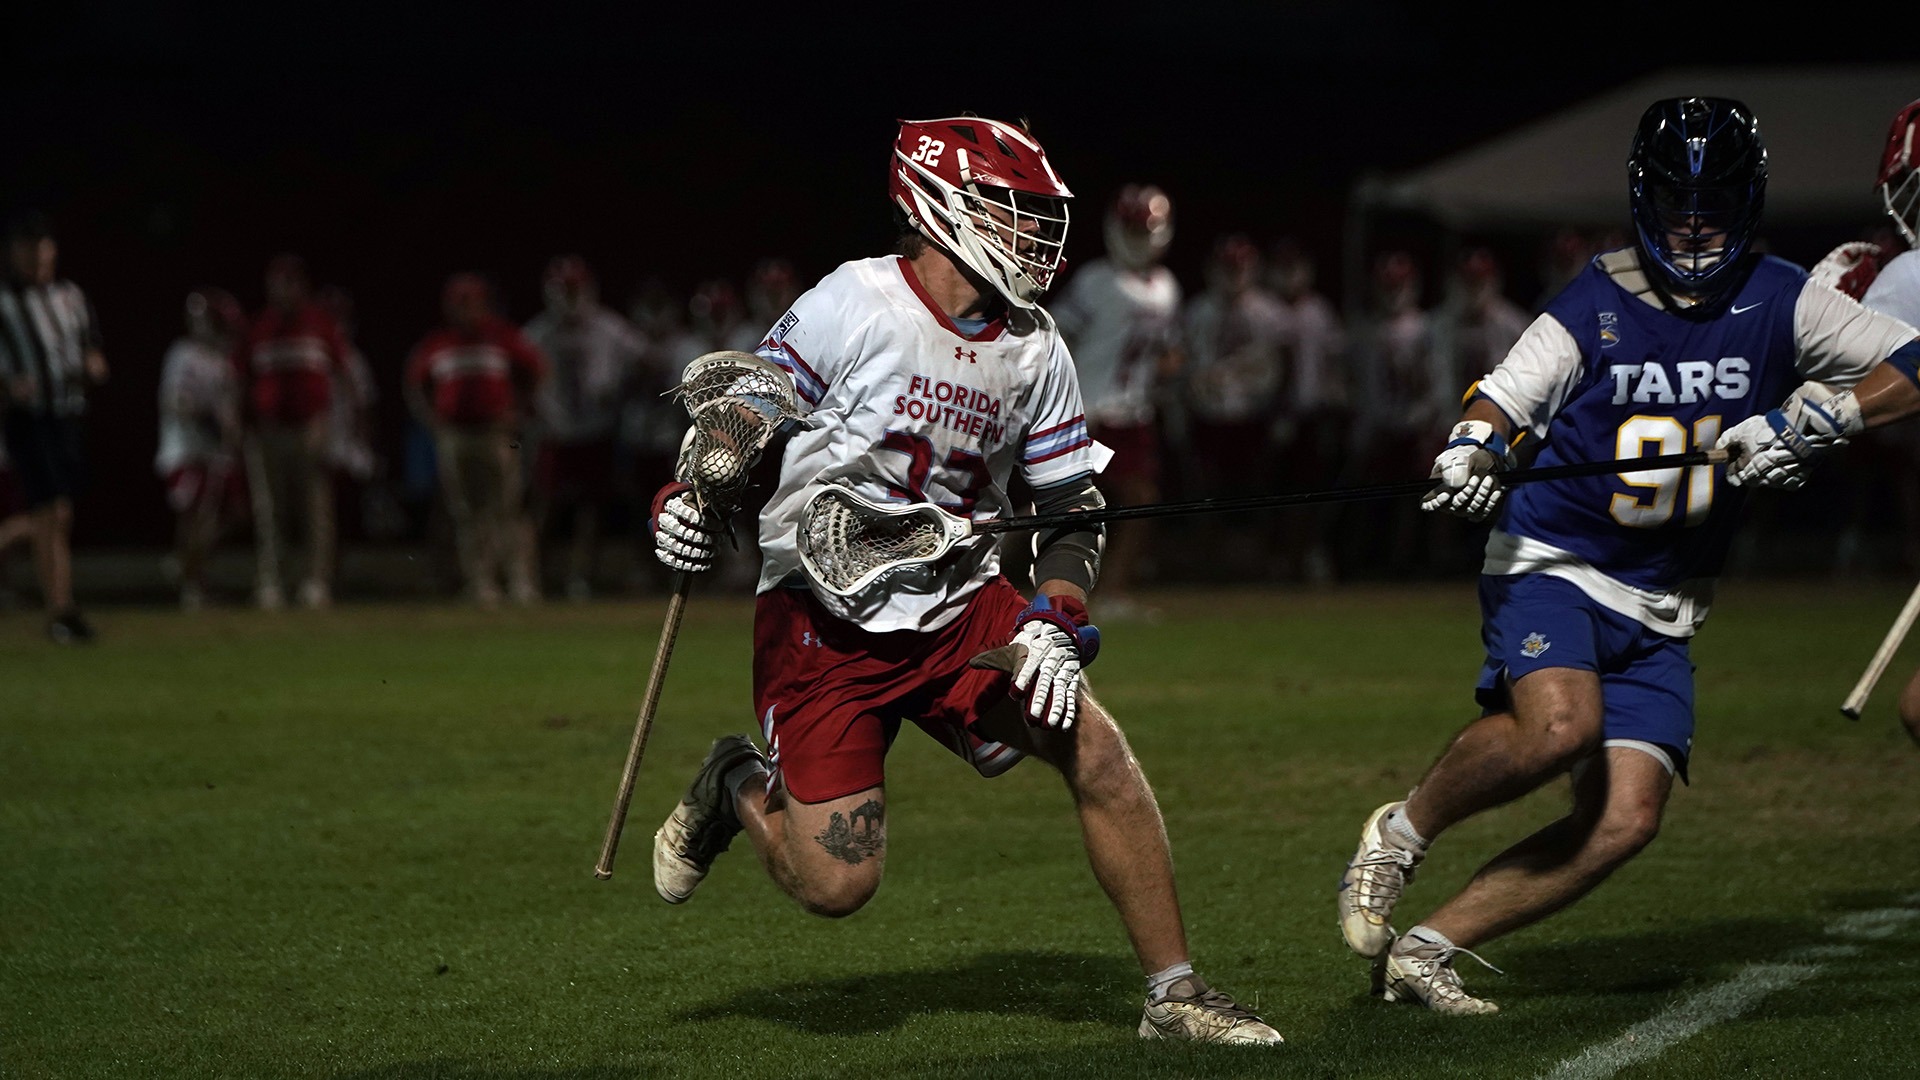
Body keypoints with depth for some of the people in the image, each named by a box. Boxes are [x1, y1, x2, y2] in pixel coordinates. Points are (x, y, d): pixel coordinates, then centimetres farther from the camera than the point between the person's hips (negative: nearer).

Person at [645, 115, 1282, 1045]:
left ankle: (1174, 994, 2)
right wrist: (689, 507, -26)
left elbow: (1072, 500, 8)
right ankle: (739, 787, 23)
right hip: (825, 620, -5)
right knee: (836, 884, -12)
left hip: (960, 610, 5)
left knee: (1097, 751, -12)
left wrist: (1056, 622, -7)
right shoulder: (853, 307, -15)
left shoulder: (1033, 349, 3)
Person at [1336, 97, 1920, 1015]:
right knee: (1562, 727, -33)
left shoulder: (1780, 301, -1)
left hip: (1659, 610, 4)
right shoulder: (1598, 302, -6)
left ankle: (1424, 949, -1)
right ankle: (1400, 834, -6)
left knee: (1625, 819, -10)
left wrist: (1811, 418, -22)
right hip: (1551, 565, -4)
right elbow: (1503, 402, -6)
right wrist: (1470, 454, -29)